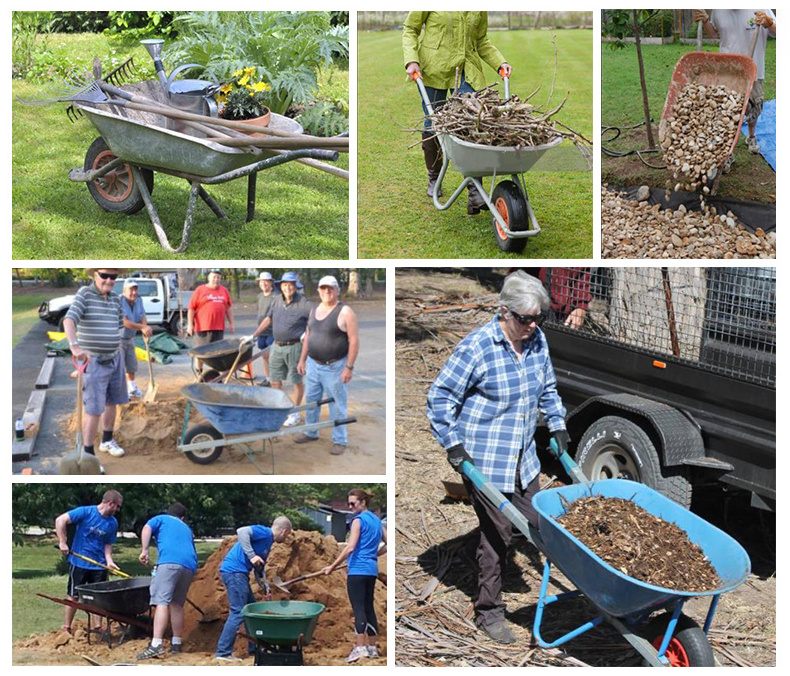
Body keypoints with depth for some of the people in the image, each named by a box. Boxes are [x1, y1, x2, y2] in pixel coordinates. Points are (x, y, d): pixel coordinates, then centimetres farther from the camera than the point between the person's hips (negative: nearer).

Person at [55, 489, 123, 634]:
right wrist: (62, 542, -17)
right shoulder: (85, 512, -13)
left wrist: (109, 560, -10)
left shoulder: (113, 523, 1)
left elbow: (108, 544, 7)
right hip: (79, 562, -4)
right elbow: (60, 520, -15)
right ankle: (67, 627, 18)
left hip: (99, 566, 4)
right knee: (73, 596, 6)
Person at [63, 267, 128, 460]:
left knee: (111, 403, 19)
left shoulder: (115, 298, 6)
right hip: (93, 361, -6)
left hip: (115, 359, 6)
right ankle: (88, 454, 3)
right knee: (94, 410, -6)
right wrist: (75, 345, -41)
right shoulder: (85, 294, -13)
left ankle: (107, 441, 37)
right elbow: (69, 320, -26)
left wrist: (118, 354, 16)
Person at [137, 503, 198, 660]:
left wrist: (144, 551, -1)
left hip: (170, 561, -5)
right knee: (177, 604, 17)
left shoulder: (161, 519, 23)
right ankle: (176, 644, 20)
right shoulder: (187, 529, 37)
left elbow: (146, 529, 3)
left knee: (162, 601, -12)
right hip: (190, 565, 5)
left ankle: (156, 645, -23)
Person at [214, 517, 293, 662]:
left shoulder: (268, 541, 20)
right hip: (234, 572, -11)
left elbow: (260, 568, 28)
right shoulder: (264, 532, -10)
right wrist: (252, 556, -26)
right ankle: (223, 652, -9)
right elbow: (241, 531, -27)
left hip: (239, 574, 11)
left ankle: (254, 648, 26)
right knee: (238, 612, -11)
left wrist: (267, 589, 24)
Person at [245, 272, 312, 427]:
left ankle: (295, 413, 16)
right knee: (275, 380, 9)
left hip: (294, 346, -6)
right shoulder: (277, 301, 6)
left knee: (296, 380, 4)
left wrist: (308, 332, -22)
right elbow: (268, 320, 17)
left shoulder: (303, 303, -11)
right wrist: (253, 336, 18)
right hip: (277, 346, 6)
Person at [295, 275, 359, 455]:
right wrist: (302, 359, 15)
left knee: (337, 405, 1)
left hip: (334, 367, -7)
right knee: (311, 400, 17)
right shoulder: (314, 310, 9)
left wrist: (349, 367, -18)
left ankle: (339, 441, 11)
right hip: (313, 364, 7)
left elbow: (354, 340, -15)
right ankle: (310, 432, 34)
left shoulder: (345, 312, -13)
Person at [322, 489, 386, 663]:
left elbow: (350, 547, -17)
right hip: (372, 570, 8)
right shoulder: (376, 520, 15)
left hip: (358, 569, -8)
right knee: (368, 607, 12)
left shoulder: (359, 520, -9)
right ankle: (372, 647, 15)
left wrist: (332, 566, -15)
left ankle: (360, 647, -15)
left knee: (358, 608, -9)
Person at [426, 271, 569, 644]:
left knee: (535, 524, 10)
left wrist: (557, 426, 14)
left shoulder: (537, 340, 2)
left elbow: (547, 388, 21)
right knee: (497, 533, -3)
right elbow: (440, 397, -11)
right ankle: (488, 611, 13)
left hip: (524, 459, 7)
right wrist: (452, 444, -15)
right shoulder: (476, 347, -18)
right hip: (484, 462, -7)